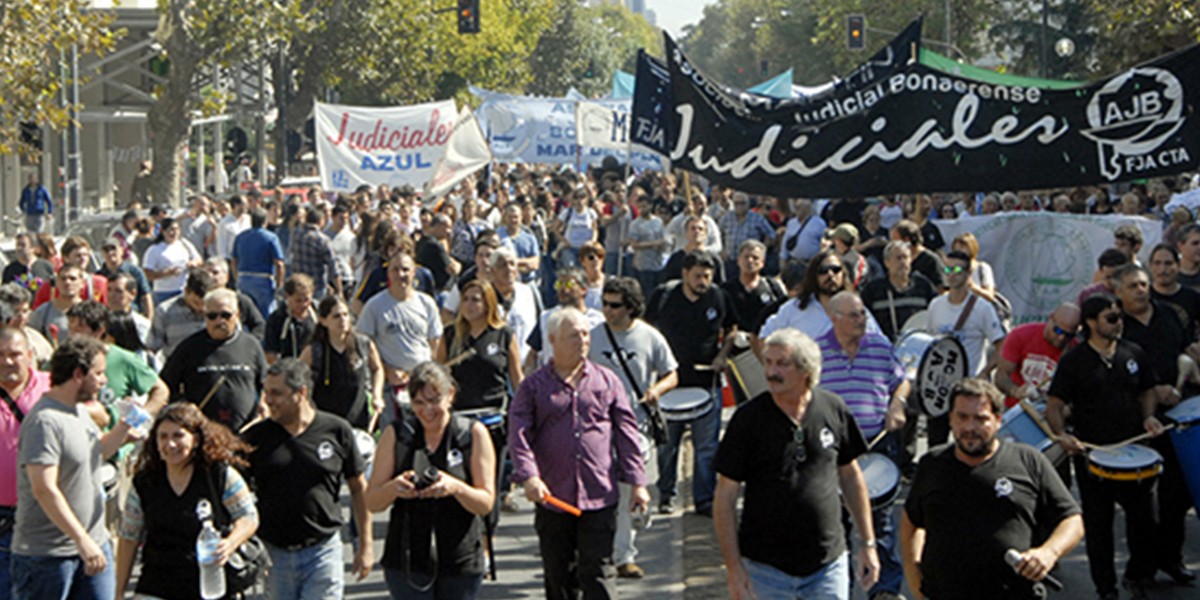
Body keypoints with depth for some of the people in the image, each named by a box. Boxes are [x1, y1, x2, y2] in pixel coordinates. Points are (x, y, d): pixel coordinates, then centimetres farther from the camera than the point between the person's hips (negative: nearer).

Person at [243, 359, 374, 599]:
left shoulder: (337, 430, -3)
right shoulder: (256, 437, 0)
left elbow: (359, 488, 5)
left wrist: (366, 545, 5)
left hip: (323, 552, -2)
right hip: (273, 554, 2)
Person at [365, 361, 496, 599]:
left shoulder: (474, 434, 1)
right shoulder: (396, 434, 4)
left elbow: (486, 503, -3)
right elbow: (372, 502, 3)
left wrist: (455, 487, -23)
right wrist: (394, 488, -19)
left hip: (460, 561, 0)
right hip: (407, 560, 0)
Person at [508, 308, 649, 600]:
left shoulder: (607, 381, 9)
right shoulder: (533, 386, 5)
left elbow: (626, 433, 9)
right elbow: (519, 435, -6)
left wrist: (637, 482, 4)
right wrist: (529, 477, -21)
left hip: (599, 497, 0)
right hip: (552, 498, 1)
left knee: (598, 571, -3)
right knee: (558, 575, 11)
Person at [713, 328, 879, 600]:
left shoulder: (833, 409, 0)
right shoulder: (749, 418, -8)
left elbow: (850, 476, 13)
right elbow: (725, 499, -6)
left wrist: (867, 543, 12)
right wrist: (734, 567, -11)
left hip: (828, 563, 2)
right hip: (765, 566, -2)